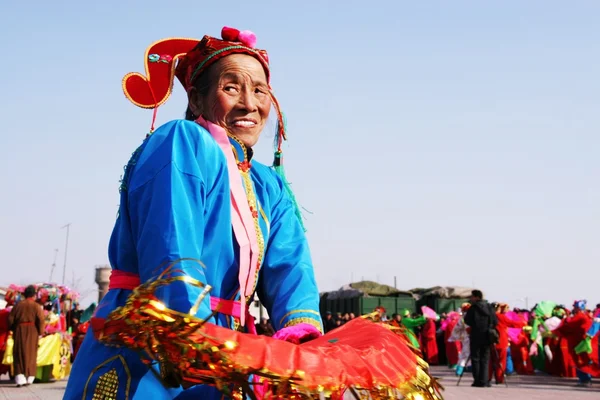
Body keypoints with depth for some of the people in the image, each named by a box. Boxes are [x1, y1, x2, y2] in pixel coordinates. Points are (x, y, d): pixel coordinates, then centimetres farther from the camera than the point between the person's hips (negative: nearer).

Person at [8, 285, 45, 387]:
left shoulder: (18, 305, 3)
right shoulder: (36, 306, -3)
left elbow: (10, 319, 4)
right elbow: (41, 320, -10)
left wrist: (13, 330, 16)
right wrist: (40, 333, 0)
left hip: (19, 330, 1)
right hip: (32, 330, -1)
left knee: (19, 354, 4)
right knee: (31, 354, 8)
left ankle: (20, 378, -7)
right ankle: (29, 377, 8)